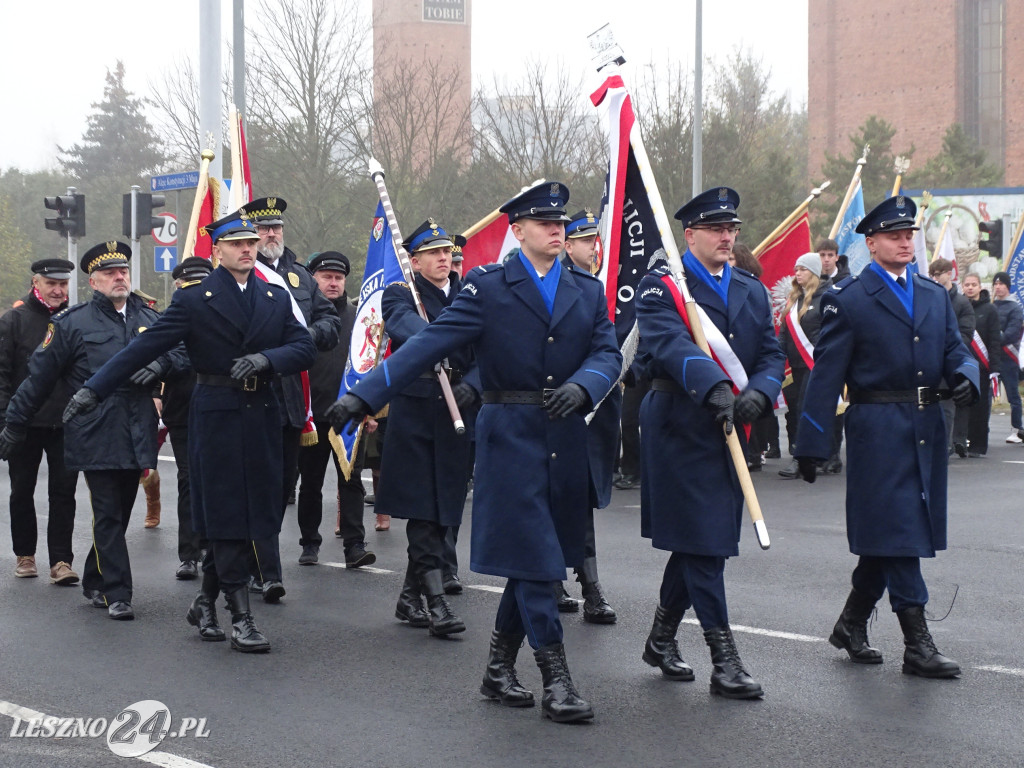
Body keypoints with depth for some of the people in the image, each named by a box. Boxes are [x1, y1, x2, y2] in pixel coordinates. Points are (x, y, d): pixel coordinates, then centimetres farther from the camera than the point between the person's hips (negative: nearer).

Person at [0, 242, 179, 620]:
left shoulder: (150, 318, 11)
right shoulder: (73, 323, -2)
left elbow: (181, 351, 17)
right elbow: (40, 376, 1)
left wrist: (160, 363, -6)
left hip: (137, 437, 5)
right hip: (96, 439, -5)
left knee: (120, 514, 12)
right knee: (108, 516, -5)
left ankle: (94, 582, 29)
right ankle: (117, 594, -3)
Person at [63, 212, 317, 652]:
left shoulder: (277, 299, 12)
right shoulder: (193, 301, -1)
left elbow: (305, 349, 4)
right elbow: (145, 348, -4)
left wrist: (266, 358, -16)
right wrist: (94, 389, -10)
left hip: (261, 417, 4)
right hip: (215, 416, -4)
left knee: (250, 515, 7)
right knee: (224, 519, -3)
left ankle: (205, 602, 24)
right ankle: (241, 618, -1)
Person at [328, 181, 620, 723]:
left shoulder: (588, 292, 13)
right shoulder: (488, 287, -2)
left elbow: (607, 353, 3)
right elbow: (429, 344, -9)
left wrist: (581, 386, -20)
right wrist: (363, 396, -18)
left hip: (565, 440, 5)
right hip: (510, 438, -5)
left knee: (536, 559, 10)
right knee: (531, 556, -7)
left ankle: (499, 668, 23)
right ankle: (556, 679, -3)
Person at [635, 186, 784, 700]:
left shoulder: (752, 291, 15)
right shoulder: (661, 287, -5)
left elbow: (771, 354, 8)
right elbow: (670, 346, -22)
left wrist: (757, 393, -15)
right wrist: (715, 388, -38)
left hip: (729, 429, 6)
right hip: (680, 425, -6)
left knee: (695, 541, 14)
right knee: (702, 541, -6)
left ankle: (662, 638, 29)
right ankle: (724, 661, -5)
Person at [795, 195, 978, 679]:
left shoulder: (935, 296, 16)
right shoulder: (848, 300, -2)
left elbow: (954, 351, 16)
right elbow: (826, 374, -5)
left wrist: (965, 377, -10)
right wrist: (811, 443, -8)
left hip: (926, 428, 6)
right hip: (878, 427, -6)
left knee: (885, 538, 12)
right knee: (897, 532, -7)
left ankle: (851, 624, 27)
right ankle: (917, 645, -4)